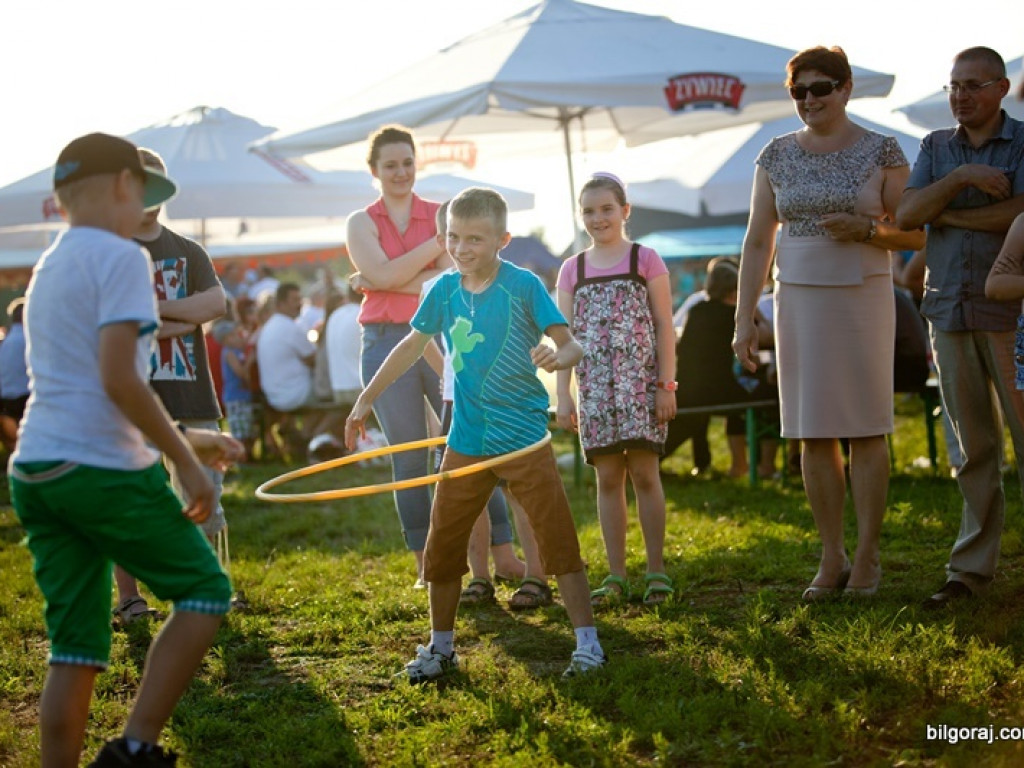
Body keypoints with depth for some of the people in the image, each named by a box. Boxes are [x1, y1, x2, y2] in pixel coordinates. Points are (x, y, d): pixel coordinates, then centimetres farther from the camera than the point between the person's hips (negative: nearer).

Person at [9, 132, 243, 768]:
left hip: (35, 470, 8)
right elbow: (119, 380, -18)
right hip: (104, 469, -8)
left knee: (75, 649, 9)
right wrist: (187, 461, -11)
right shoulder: (121, 257, -7)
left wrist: (187, 437, 26)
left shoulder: (48, 270, 20)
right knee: (205, 589, 6)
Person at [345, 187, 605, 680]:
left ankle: (587, 642, 4)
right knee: (442, 544, 10)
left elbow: (571, 344, -11)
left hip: (523, 436, -5)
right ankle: (440, 647, 25)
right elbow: (412, 345, 17)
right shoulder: (444, 291, 4)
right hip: (466, 441, 5)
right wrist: (366, 399, 18)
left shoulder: (523, 285, -9)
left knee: (558, 539, -5)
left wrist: (556, 357, -35)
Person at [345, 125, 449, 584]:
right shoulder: (361, 223, 8)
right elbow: (385, 275, -10)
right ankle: (425, 565, 12)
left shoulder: (441, 215, 7)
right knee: (409, 460, 5)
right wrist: (438, 241, -9)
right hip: (387, 343, 0)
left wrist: (390, 282, -10)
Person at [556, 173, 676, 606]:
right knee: (608, 478, 4)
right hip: (595, 387, 3)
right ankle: (616, 576, 9)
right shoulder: (572, 270, 9)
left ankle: (656, 571, 5)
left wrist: (666, 385, -6)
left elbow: (664, 327, 0)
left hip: (640, 382, -2)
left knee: (644, 473, -4)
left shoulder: (646, 260, 2)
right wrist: (563, 395, 4)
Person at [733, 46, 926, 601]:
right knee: (813, 434, 3)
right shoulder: (777, 156, 6)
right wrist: (744, 320, 2)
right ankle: (831, 558, 11)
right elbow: (757, 242, 8)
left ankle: (868, 556, 8)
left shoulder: (881, 152, 0)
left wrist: (867, 229, -18)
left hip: (864, 298, -2)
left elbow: (915, 235, 2)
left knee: (866, 429, -1)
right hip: (798, 300, 3)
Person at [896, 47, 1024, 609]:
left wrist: (948, 214, -6)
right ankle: (971, 568, 10)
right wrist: (961, 176, -14)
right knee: (974, 446, 6)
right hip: (951, 310, 4)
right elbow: (906, 215, 0)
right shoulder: (936, 147, 13)